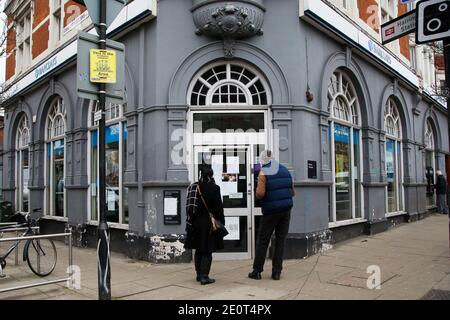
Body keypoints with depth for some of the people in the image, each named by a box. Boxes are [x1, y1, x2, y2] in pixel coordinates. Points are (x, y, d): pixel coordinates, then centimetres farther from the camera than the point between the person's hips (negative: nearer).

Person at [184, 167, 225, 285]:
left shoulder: (192, 187, 3)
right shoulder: (214, 188, -11)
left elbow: (189, 206, 7)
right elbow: (219, 207, -10)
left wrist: (190, 222, 14)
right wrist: (221, 222, -1)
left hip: (195, 223, 5)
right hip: (209, 223, -5)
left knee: (198, 250, 16)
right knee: (207, 251, 1)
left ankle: (199, 274, 24)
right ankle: (204, 276, -1)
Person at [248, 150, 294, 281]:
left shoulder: (263, 172, -7)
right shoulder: (285, 170, 10)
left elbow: (260, 194, -16)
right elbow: (292, 192, 11)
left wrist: (257, 192, 5)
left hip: (271, 211, -4)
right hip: (286, 210, 4)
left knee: (262, 241, 6)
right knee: (280, 240, 8)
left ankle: (257, 271, 11)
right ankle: (277, 272, 10)